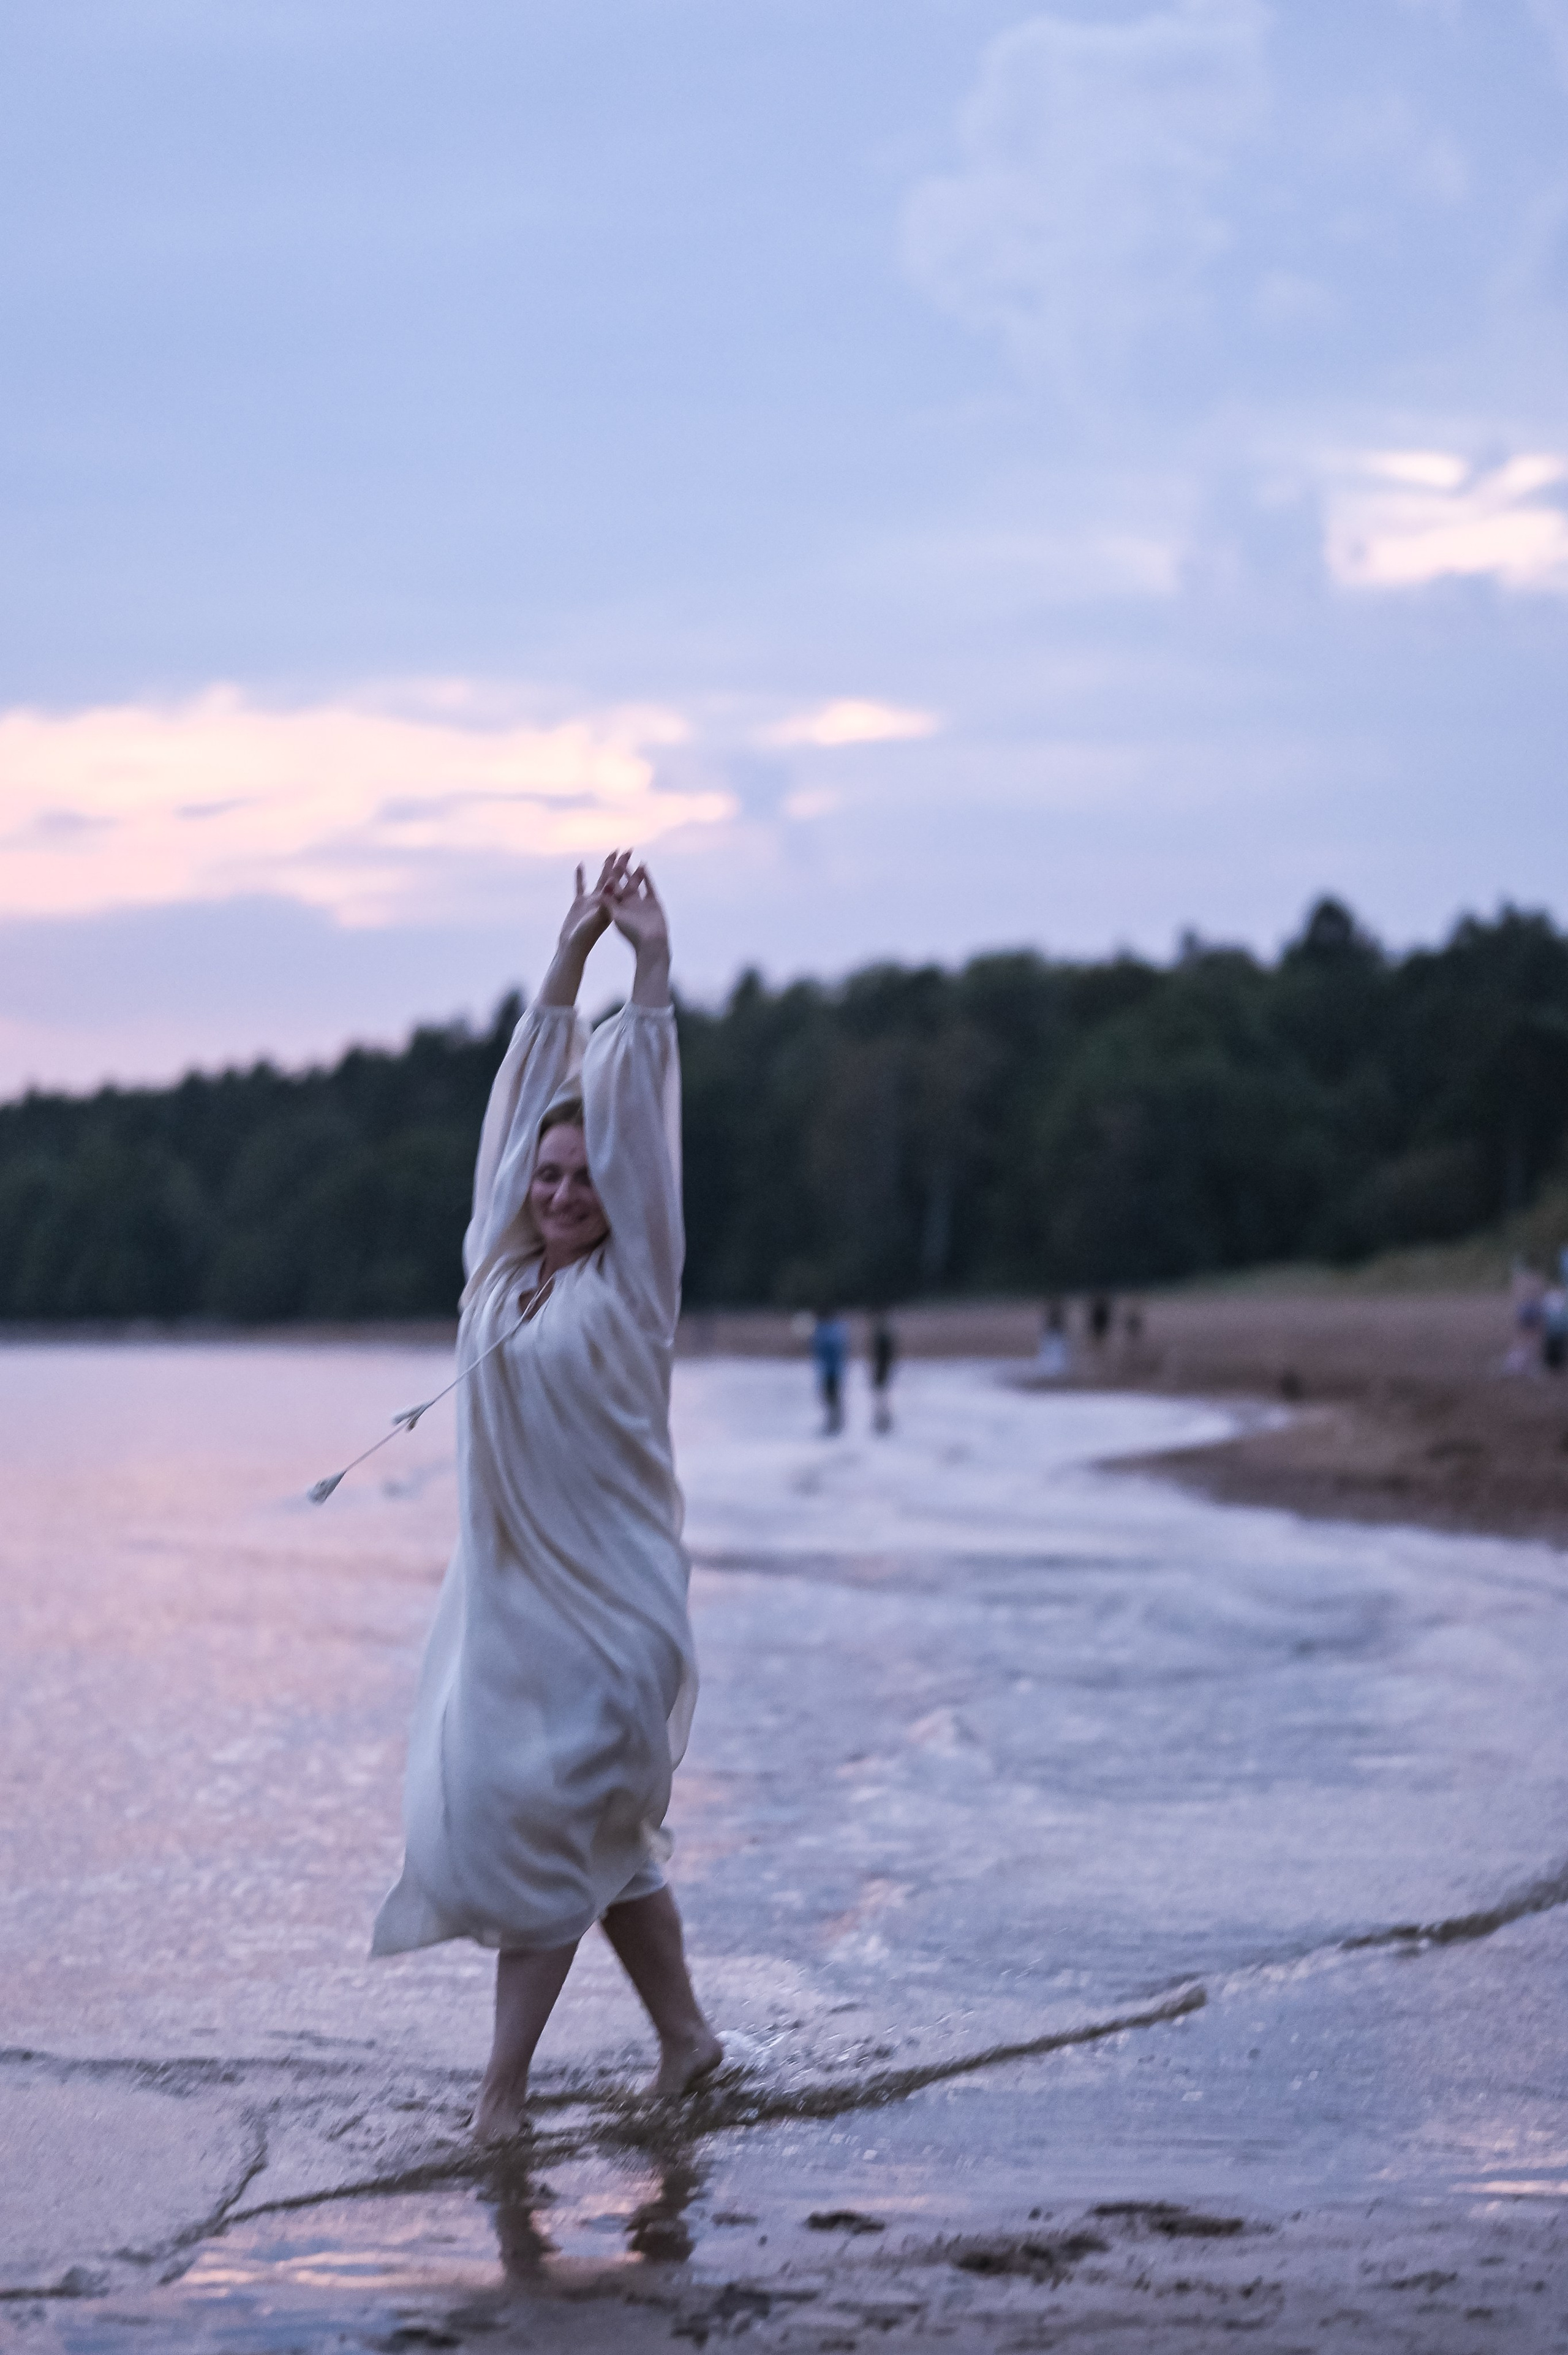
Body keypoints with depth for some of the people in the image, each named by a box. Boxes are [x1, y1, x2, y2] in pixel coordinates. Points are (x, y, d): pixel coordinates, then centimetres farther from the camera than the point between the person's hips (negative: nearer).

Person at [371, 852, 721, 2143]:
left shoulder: (629, 1285, -6)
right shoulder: (503, 1267, 7)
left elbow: (641, 1123, -10)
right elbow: (531, 1091, 9)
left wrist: (653, 964, -11)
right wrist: (572, 953, 9)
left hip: (603, 1597, -6)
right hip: (508, 1589, 6)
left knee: (536, 1823, -8)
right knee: (606, 1834, 12)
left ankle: (502, 2089, -3)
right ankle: (686, 2035, 24)